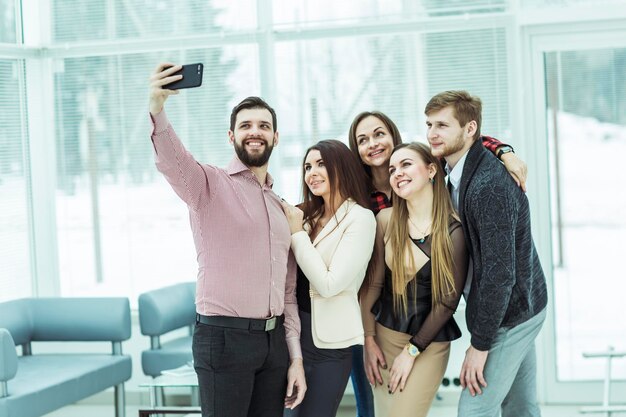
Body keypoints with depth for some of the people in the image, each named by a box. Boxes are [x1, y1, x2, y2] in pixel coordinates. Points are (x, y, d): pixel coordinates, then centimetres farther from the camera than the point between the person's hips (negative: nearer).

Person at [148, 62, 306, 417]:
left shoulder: (281, 207, 18)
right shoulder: (210, 184, -1)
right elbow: (171, 159, -24)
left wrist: (295, 356, 12)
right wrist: (157, 109, -43)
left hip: (274, 339, 6)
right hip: (224, 338, -6)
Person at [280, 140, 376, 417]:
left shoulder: (360, 218, -10)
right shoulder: (307, 215, 10)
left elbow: (329, 284, -18)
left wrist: (297, 233, -11)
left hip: (328, 342, -6)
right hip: (294, 331, 6)